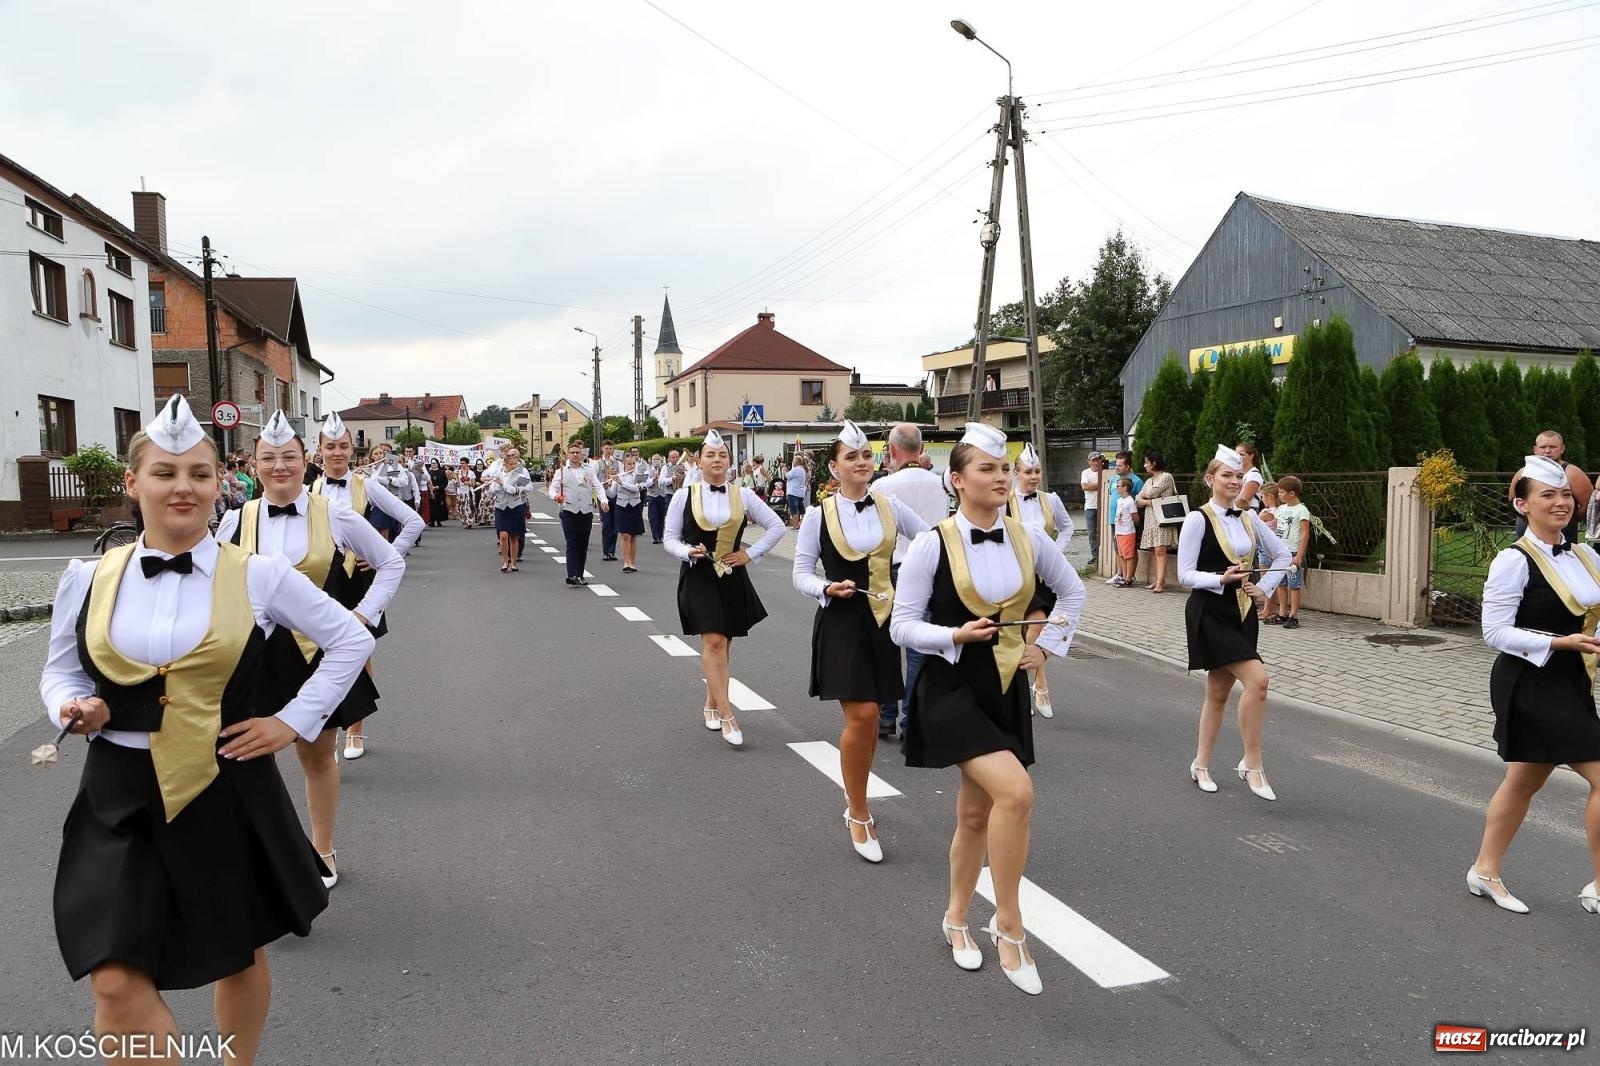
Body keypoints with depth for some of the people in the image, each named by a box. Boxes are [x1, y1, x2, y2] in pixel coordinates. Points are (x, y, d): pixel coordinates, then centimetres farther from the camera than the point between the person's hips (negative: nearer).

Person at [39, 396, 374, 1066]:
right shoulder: (89, 578, -1)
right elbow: (59, 671, 12)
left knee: (241, 956, 17)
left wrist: (294, 720, -2)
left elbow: (351, 640, 2)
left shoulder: (257, 577, -6)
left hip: (228, 791, 0)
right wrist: (74, 709, -10)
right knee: (116, 981, -9)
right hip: (122, 796, 1)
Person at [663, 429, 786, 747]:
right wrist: (688, 551, -17)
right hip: (698, 577, -3)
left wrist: (751, 554, -1)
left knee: (722, 643, 11)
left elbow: (777, 526, 7)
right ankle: (726, 714, -11)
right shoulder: (684, 495, -2)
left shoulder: (742, 495, 2)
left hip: (732, 578, 3)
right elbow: (670, 539, 3)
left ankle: (711, 704, 29)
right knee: (713, 641, -14)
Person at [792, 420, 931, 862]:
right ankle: (859, 816, 9)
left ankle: (855, 798, 35)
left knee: (869, 715, 12)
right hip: (842, 622, -3)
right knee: (861, 716, -10)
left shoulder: (890, 506, 1)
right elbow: (801, 573, -1)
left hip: (883, 619, 3)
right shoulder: (818, 515, -5)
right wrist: (828, 588, -19)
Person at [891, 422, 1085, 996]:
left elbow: (1073, 591, 18)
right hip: (952, 689, -5)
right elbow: (902, 626, -10)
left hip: (1006, 688, 5)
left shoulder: (1028, 539, 0)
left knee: (976, 812, 15)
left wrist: (1047, 646, 9)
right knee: (1015, 792, -23)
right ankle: (1009, 925, -2)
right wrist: (957, 635, -23)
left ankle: (956, 919, 37)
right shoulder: (932, 545, -13)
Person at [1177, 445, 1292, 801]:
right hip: (1210, 613, -6)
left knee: (1219, 691, 12)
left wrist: (1266, 588, 8)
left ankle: (1200, 765, 25)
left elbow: (1282, 555, 20)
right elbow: (1185, 575, -11)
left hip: (1243, 612, 6)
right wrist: (1221, 579, -24)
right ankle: (1252, 764, -4)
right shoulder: (1198, 519, -9)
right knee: (1256, 679, -18)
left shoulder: (1248, 518, 8)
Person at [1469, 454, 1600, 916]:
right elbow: (1494, 631, -16)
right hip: (1531, 684, -8)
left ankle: (1485, 871, 30)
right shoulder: (1514, 561, -15)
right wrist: (1560, 643, -21)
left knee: (1525, 779, 16)